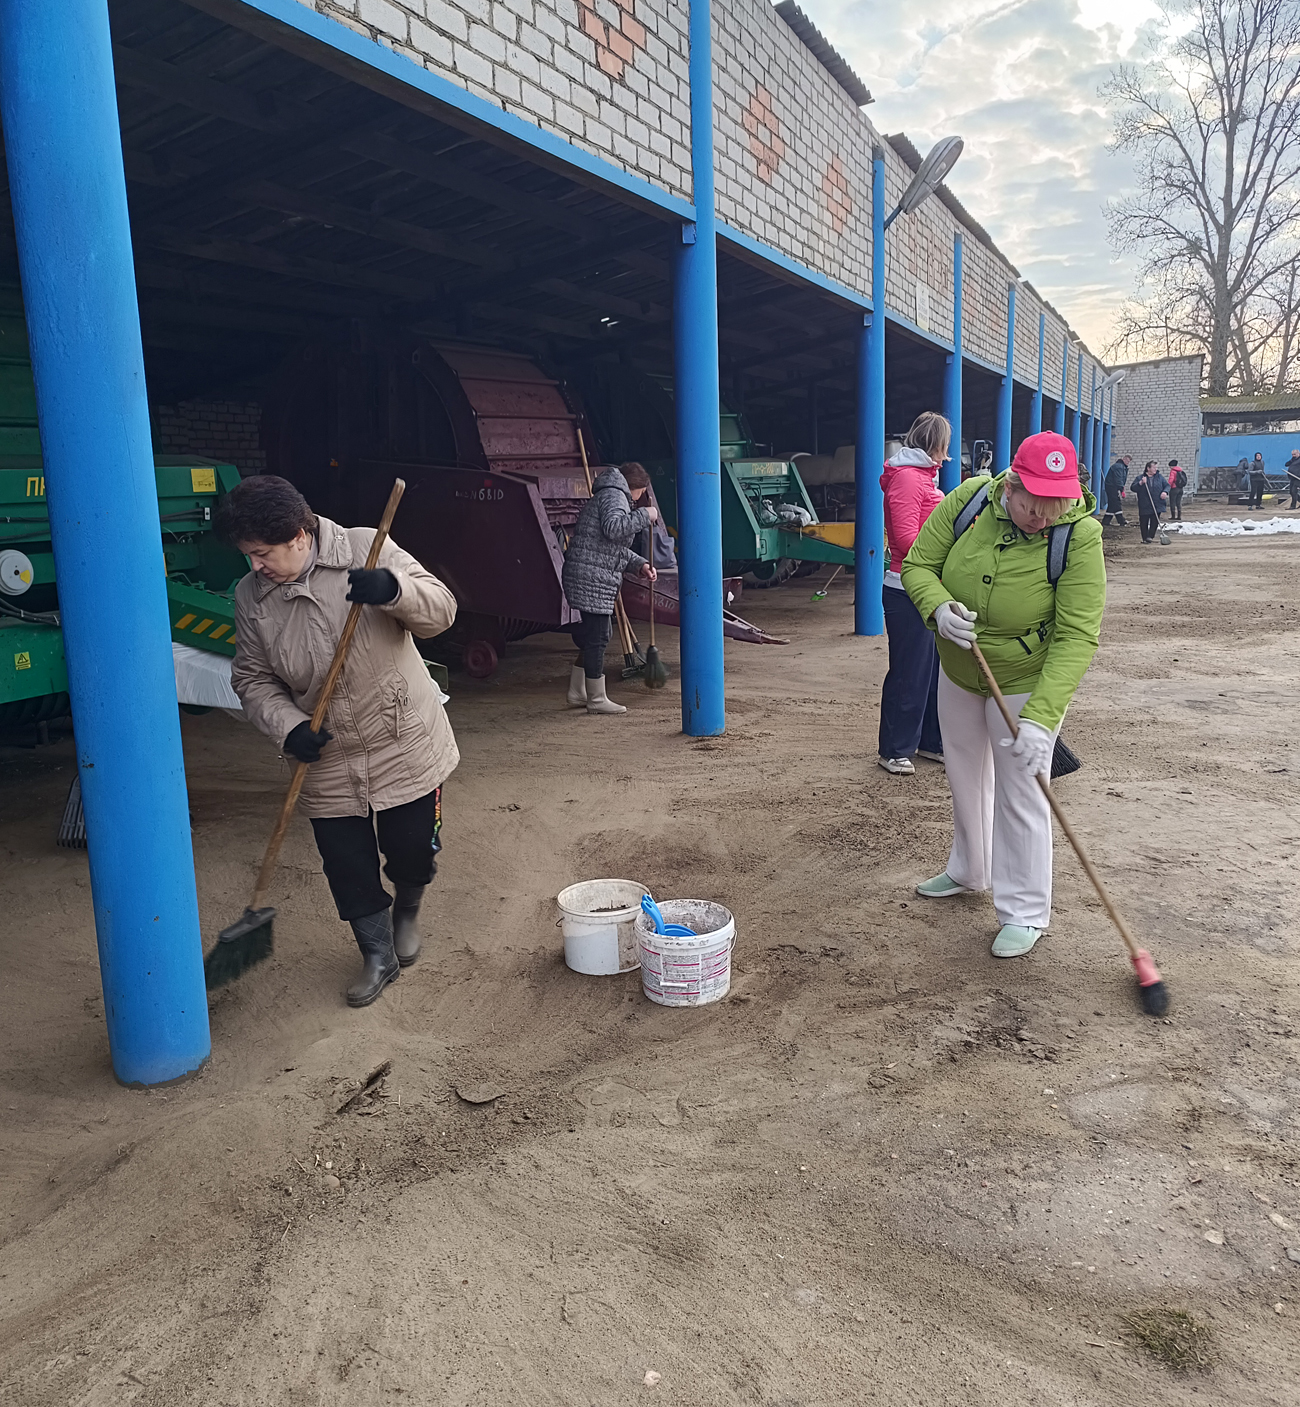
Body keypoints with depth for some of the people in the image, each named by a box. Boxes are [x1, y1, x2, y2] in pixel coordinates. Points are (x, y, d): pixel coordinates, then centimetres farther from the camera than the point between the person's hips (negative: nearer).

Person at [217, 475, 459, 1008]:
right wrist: (287, 726, -14)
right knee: (347, 865, 8)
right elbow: (253, 679, 4)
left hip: (406, 747, -2)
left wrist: (393, 589, -35)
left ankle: (406, 911, 44)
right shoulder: (250, 595, -2)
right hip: (328, 762, 3)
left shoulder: (366, 549, -11)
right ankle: (378, 954, 32)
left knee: (412, 850, 9)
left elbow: (440, 609, -14)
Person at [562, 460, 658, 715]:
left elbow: (616, 546, 31)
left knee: (590, 637, 16)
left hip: (589, 579, 11)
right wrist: (644, 515, -19)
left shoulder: (610, 496, 26)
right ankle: (597, 699, 3)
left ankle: (577, 694, 23)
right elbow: (613, 528, -29)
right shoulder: (614, 496, -8)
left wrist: (641, 564, 22)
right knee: (596, 637, -4)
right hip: (591, 579, -11)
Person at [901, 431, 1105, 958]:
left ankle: (1025, 911, 17)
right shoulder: (970, 500, -18)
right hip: (958, 672, 5)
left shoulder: (1079, 536, -27)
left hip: (1027, 681, -5)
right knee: (966, 777, 21)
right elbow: (918, 564, -8)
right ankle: (969, 872, 45)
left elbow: (1076, 637, -29)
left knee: (1020, 794, -1)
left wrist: (1040, 717, -38)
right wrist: (938, 608, -30)